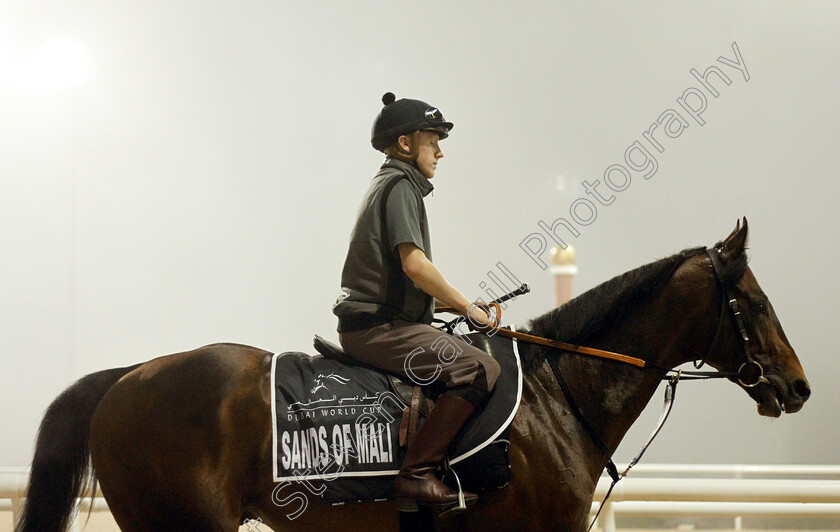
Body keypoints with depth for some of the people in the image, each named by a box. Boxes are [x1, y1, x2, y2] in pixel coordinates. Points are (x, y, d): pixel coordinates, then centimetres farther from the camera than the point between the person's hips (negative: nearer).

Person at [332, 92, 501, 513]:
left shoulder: (390, 185, 24)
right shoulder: (400, 184, -8)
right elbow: (415, 264, -19)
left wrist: (456, 306, 17)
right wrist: (468, 308, -9)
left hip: (373, 322, 11)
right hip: (379, 326, -11)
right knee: (479, 368, -22)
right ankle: (417, 474, -29)